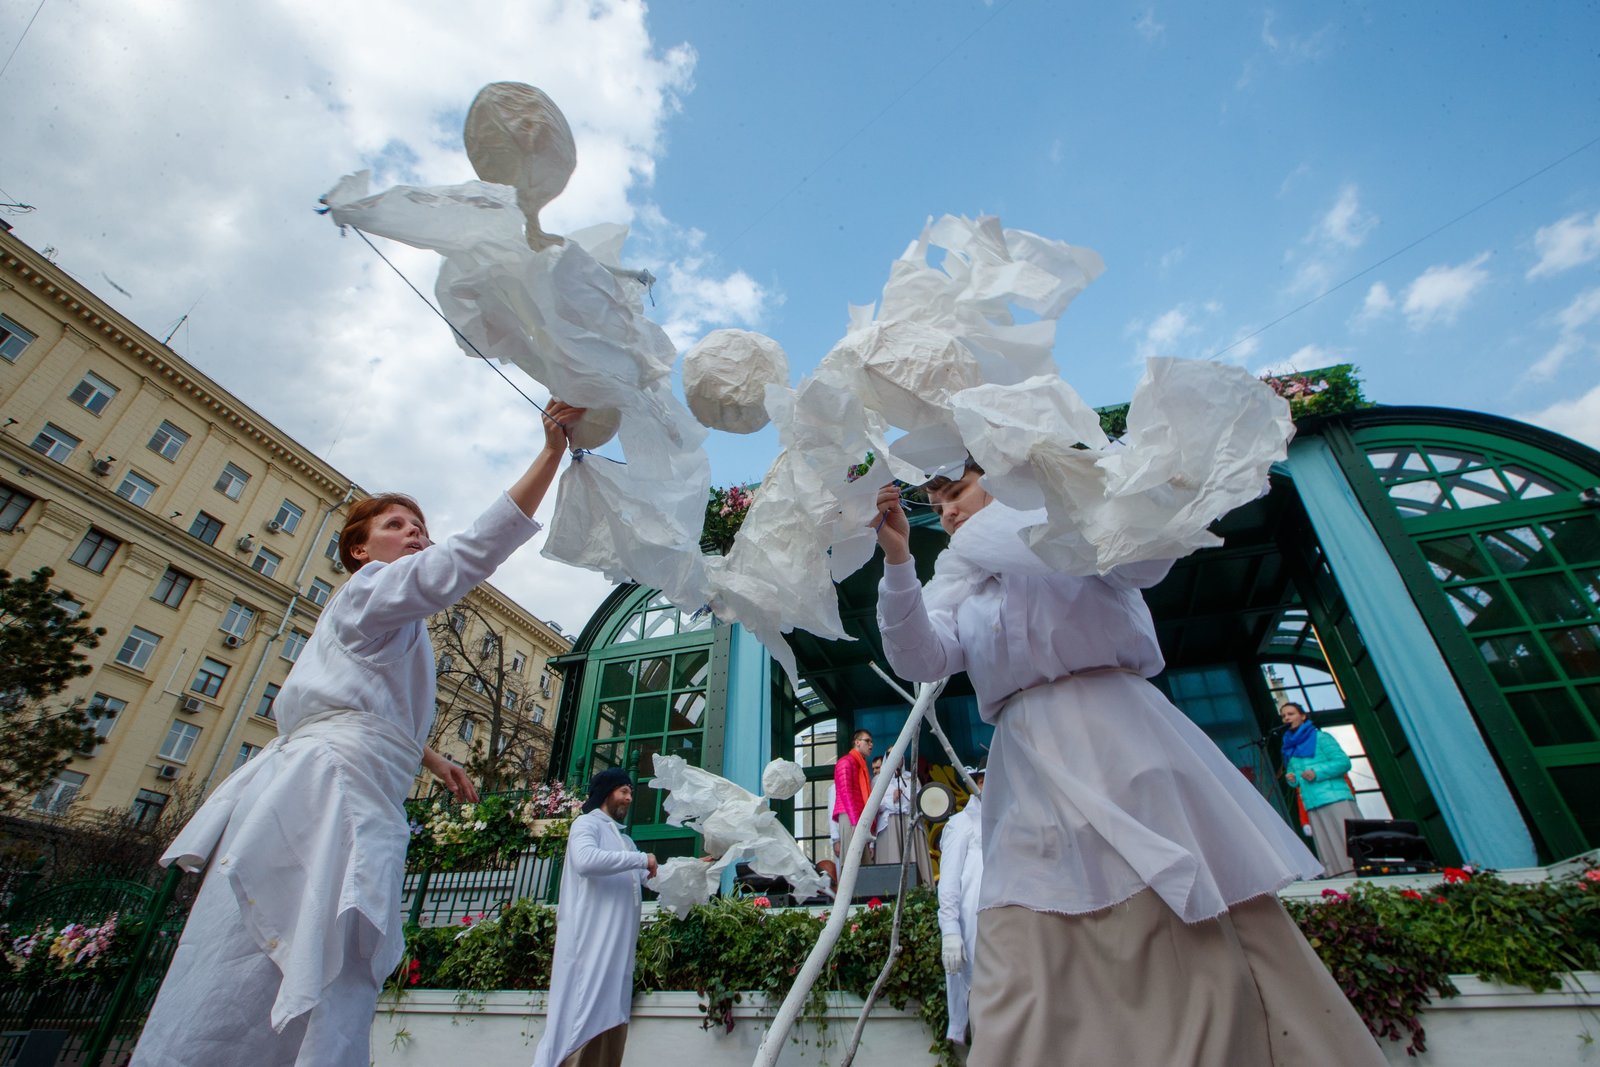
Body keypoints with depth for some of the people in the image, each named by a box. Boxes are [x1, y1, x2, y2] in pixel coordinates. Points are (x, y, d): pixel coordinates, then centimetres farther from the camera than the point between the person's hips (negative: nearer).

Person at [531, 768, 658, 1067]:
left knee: (611, 1019, 5)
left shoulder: (624, 840, 26)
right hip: (591, 942, -8)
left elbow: (650, 878, 27)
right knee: (585, 1018, -10)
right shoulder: (587, 823, 0)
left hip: (618, 946, 8)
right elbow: (585, 860, -21)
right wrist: (640, 859, -15)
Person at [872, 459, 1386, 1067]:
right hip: (1030, 767, 2)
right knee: (1026, 979, -5)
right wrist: (897, 561, -11)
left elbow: (1148, 559, -3)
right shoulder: (955, 583, 21)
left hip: (1119, 729, -2)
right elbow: (921, 659, 2)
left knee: (1214, 945, -1)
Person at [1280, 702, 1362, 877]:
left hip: (1336, 799, -5)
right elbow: (1292, 773, 23)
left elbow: (1344, 762, -6)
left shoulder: (1320, 737, 3)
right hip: (1313, 806, 5)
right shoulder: (1289, 746, 19)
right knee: (1330, 854, 0)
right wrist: (1291, 779, 0)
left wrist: (1317, 773, -15)